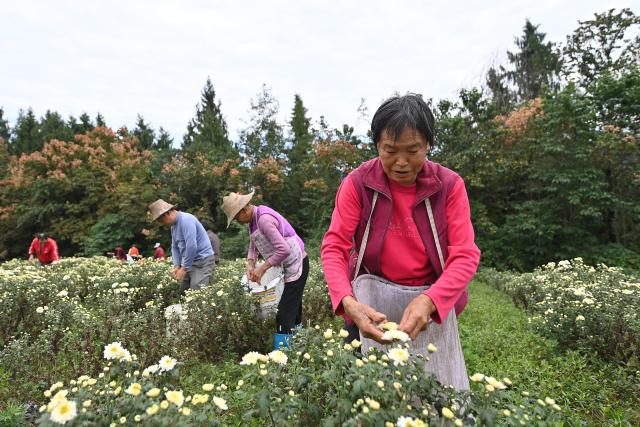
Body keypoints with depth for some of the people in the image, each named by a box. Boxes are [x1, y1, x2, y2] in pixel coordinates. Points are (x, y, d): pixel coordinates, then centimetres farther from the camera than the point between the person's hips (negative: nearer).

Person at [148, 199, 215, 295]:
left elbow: (191, 246, -26)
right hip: (189, 261, 9)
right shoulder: (173, 225, 12)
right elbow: (175, 247, 17)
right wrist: (177, 266, 2)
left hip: (202, 261, -9)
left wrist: (184, 268, -19)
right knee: (183, 292, 8)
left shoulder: (186, 220, -19)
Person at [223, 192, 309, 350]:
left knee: (284, 312, -7)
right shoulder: (254, 218, 6)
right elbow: (253, 246, 10)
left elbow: (284, 249, -30)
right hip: (288, 266, 10)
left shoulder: (264, 219, -24)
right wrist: (250, 265, -7)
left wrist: (262, 268, -23)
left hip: (296, 264, -10)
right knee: (293, 308, 17)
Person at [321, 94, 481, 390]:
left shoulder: (450, 185, -9)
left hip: (432, 301, 1)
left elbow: (465, 255, -14)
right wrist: (348, 301, -32)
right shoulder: (357, 183, -11)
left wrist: (428, 301, -32)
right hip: (371, 299, -1)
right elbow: (334, 247, -14)